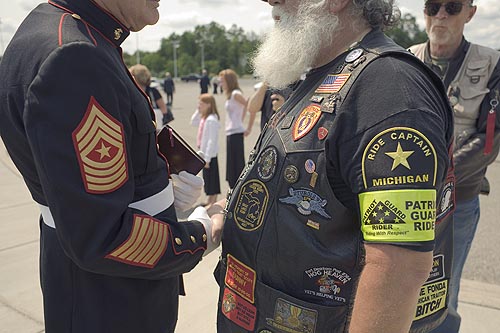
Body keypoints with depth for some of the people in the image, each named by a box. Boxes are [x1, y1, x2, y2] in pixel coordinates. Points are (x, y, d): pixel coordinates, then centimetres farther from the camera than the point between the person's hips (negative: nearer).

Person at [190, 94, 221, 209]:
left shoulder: (211, 120, -20)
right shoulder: (203, 118, 8)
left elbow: (212, 141, -23)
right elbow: (193, 122, 25)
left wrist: (207, 158, -22)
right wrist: (198, 112, 9)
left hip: (210, 155, -10)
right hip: (204, 153, 10)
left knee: (211, 177, 2)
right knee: (207, 177, 17)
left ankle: (213, 202, 13)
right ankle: (209, 200, 29)